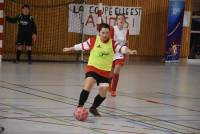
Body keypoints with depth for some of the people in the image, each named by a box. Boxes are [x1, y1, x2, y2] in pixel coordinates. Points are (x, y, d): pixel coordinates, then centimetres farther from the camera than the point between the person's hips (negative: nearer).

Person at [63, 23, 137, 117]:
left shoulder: (112, 43, -5)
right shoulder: (93, 41, -7)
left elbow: (121, 48, -18)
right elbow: (81, 46, 6)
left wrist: (129, 51, -39)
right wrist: (70, 49, 19)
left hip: (105, 71, 3)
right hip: (92, 68, -3)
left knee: (103, 93, 5)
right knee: (88, 86, -26)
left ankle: (93, 108, 31)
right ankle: (79, 107, -19)